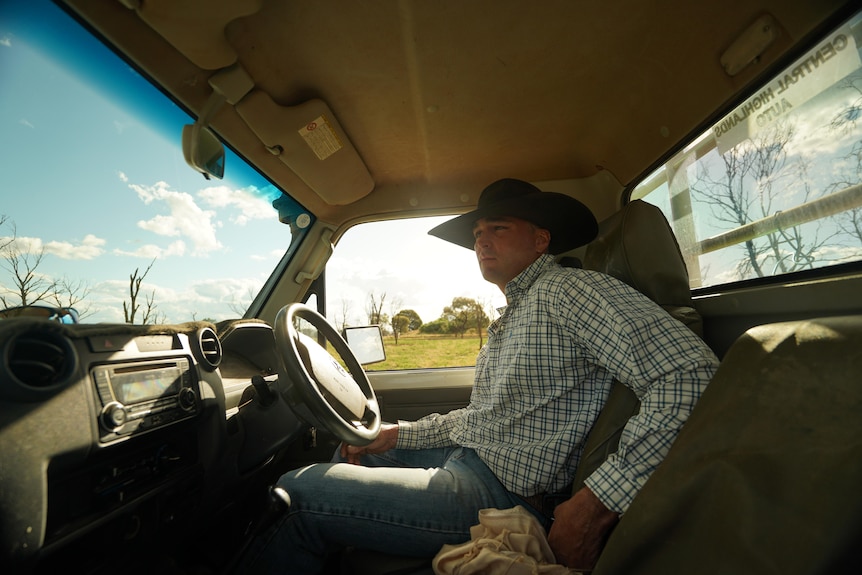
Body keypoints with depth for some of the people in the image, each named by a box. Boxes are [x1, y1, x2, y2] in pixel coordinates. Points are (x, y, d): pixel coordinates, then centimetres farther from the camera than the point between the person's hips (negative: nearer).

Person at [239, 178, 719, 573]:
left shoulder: (567, 290, -15)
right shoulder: (513, 314, 16)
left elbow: (690, 373, -25)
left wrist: (598, 502, -28)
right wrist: (398, 435, 12)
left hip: (499, 494, -10)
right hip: (464, 457, 10)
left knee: (295, 492, -10)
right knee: (344, 461, 22)